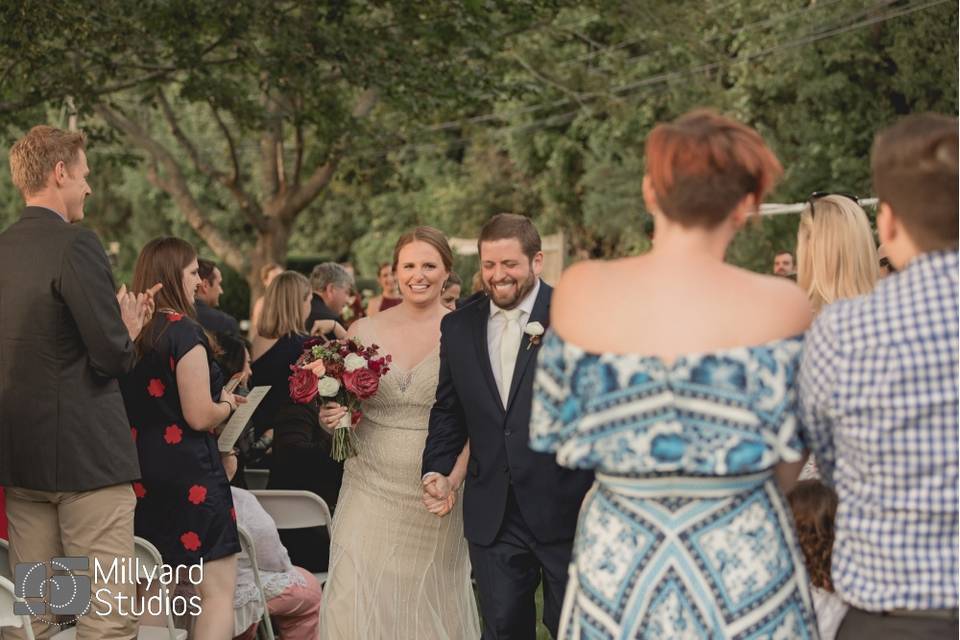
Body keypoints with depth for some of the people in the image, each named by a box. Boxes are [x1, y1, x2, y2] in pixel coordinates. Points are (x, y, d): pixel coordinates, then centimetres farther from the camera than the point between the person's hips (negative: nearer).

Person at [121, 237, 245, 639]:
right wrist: (228, 404, 2)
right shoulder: (185, 332, -14)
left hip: (140, 475, 8)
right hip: (189, 477, -8)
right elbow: (200, 417, -19)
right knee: (218, 591, -2)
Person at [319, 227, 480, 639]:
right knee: (357, 601, -4)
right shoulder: (364, 331, 5)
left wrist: (453, 478, -17)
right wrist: (331, 417, -8)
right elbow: (337, 405, 15)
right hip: (370, 488, 2)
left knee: (429, 602, 5)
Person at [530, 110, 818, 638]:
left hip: (616, 559, 2)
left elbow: (555, 434, 4)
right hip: (743, 563, -2)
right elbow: (789, 461, -3)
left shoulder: (579, 292, -6)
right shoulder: (777, 306, -11)